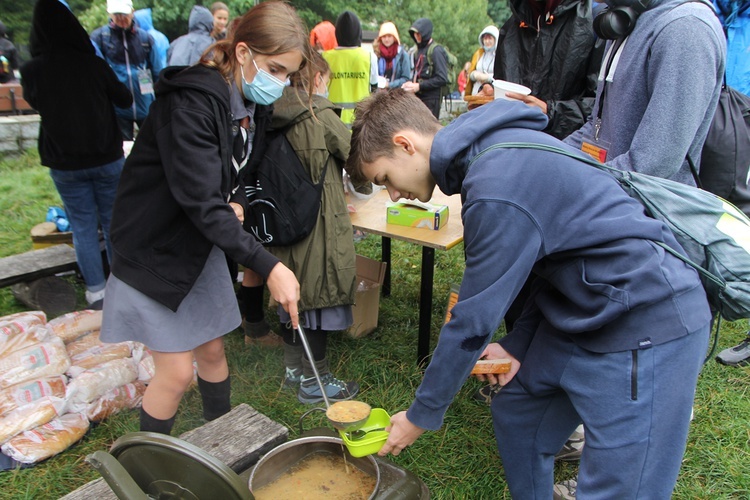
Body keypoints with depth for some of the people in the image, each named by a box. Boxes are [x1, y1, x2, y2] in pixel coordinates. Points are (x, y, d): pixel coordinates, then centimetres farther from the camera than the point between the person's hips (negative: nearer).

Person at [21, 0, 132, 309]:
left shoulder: (32, 72, -9)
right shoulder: (93, 64, -12)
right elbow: (125, 100, 2)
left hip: (64, 164, 0)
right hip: (107, 158, 0)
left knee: (83, 226, 10)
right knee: (113, 221, 13)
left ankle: (96, 291, 14)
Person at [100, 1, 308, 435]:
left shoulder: (252, 103, -1)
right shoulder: (191, 102, -28)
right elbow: (201, 202, -33)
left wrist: (237, 202, -8)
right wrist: (268, 266, -37)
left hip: (202, 243, 8)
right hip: (157, 249, -7)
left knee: (212, 350, 16)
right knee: (177, 372, -2)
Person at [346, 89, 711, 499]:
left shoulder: (497, 192, -26)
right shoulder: (492, 148, 4)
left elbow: (473, 321, -20)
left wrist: (421, 415, -4)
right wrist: (518, 343, 7)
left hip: (646, 326, -9)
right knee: (515, 414, 17)